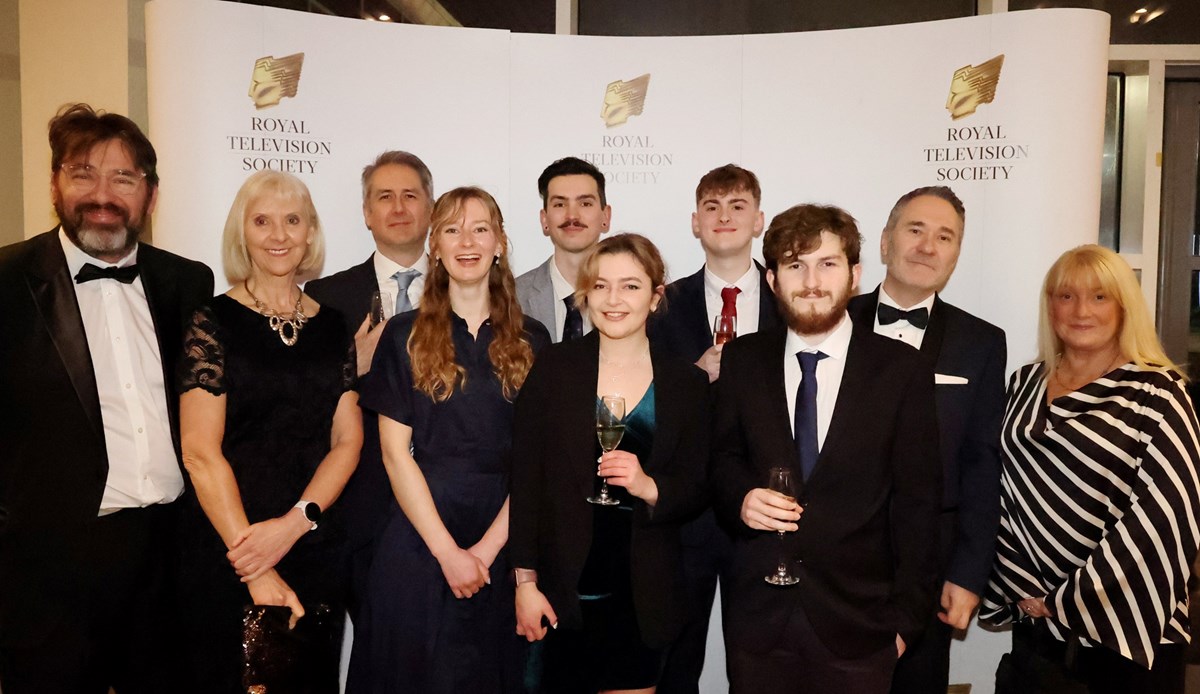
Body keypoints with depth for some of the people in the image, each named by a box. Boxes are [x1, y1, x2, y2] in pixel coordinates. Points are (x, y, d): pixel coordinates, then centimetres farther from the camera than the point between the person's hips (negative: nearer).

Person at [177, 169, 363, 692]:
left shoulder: (333, 328, 6)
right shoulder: (214, 322, -6)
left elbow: (347, 441, 3)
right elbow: (200, 452, -12)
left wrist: (293, 523, -13)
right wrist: (256, 567, -16)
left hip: (316, 546, 4)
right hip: (224, 550, -3)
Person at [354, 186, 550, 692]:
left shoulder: (531, 341, 3)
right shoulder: (404, 336, 0)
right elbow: (395, 453, -5)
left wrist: (488, 548, -10)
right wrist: (448, 552, -11)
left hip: (504, 546, 1)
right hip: (419, 542, -1)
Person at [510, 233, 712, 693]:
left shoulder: (687, 384, 1)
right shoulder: (553, 369, -3)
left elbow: (697, 490, 3)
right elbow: (525, 480, -4)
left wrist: (649, 487, -18)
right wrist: (525, 581, -7)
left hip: (643, 594, 1)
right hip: (562, 591, -1)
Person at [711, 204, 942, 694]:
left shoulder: (903, 369, -4)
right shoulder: (742, 360, 1)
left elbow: (916, 503, -3)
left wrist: (906, 616, -3)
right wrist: (741, 498, -12)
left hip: (858, 621, -1)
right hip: (756, 612, 2)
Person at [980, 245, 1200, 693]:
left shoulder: (1156, 393, -9)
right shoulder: (1025, 384, 4)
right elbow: (1006, 490, 5)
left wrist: (1071, 601, -14)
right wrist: (1022, 587, -4)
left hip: (1124, 629, -3)